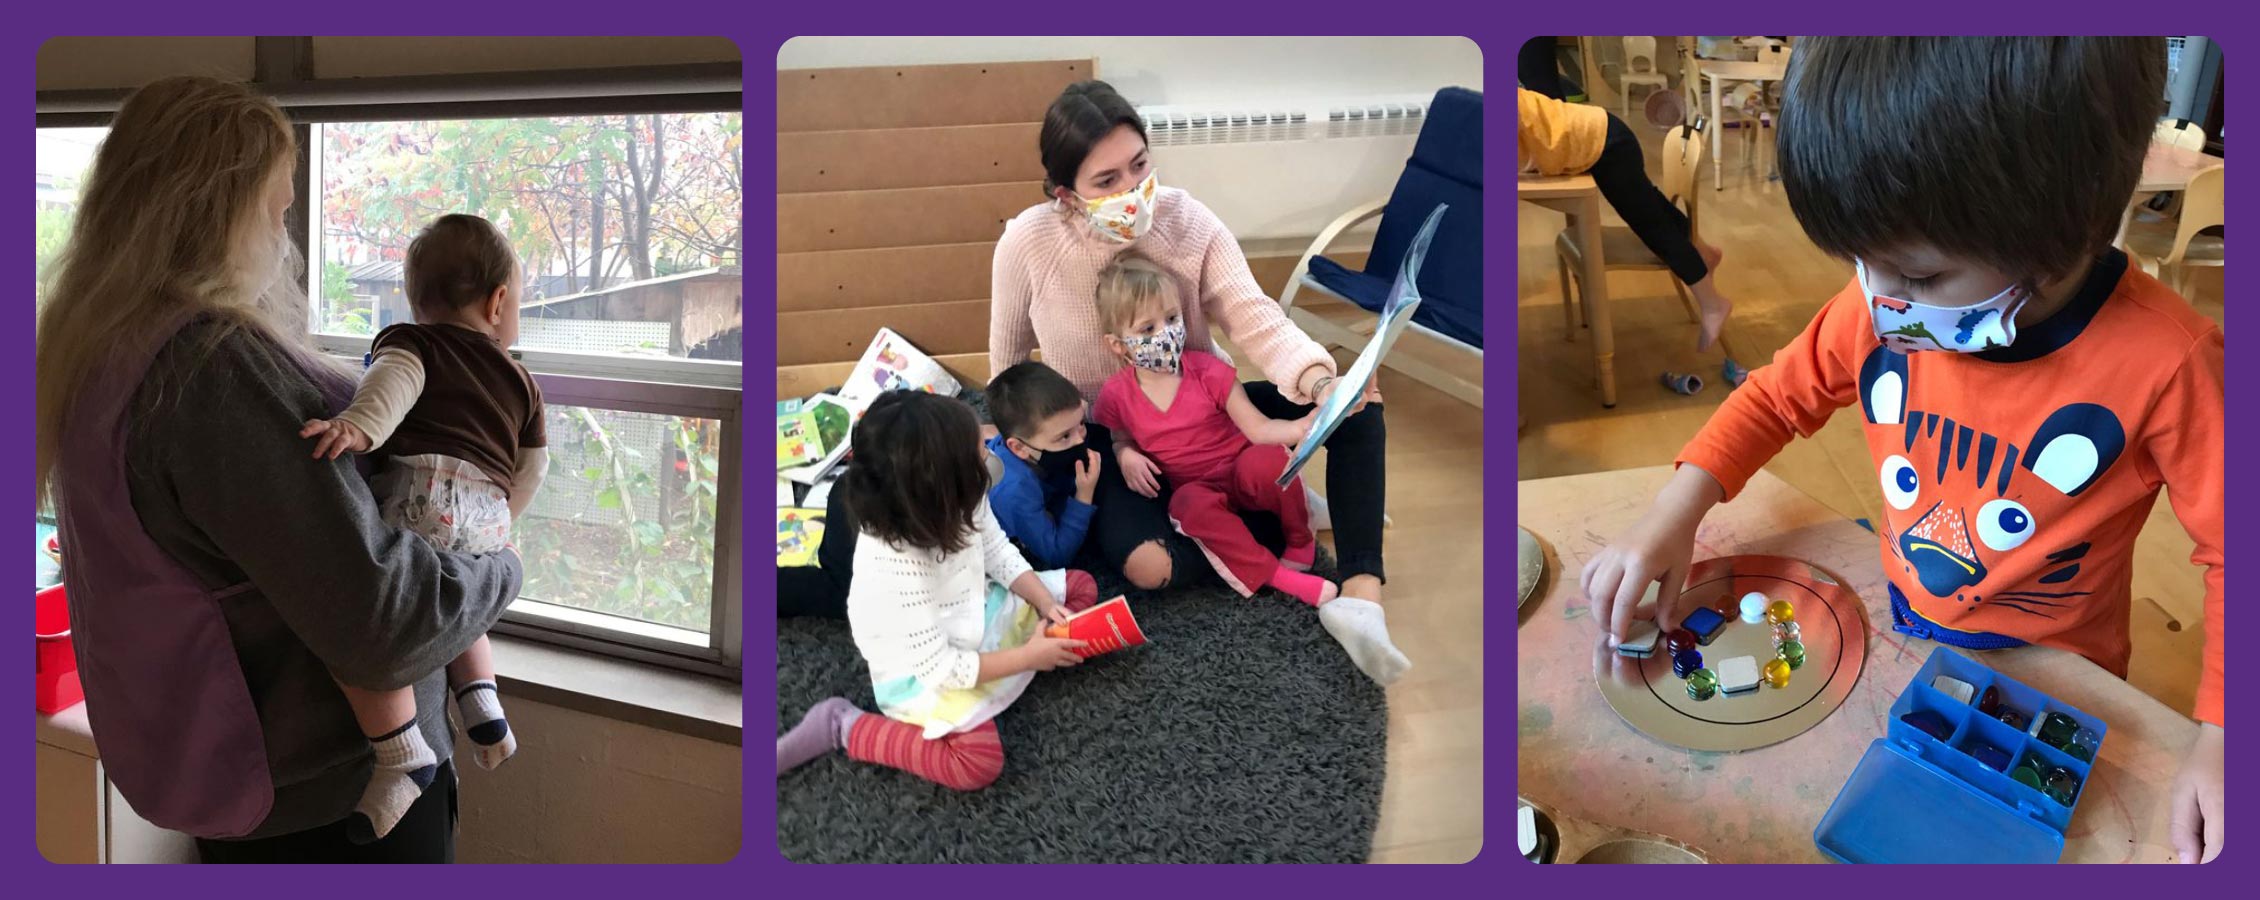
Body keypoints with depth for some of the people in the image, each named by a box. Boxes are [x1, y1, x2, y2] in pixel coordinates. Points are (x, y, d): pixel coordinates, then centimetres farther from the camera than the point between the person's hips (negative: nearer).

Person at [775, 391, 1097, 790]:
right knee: (980, 762, -27)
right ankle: (844, 726, -9)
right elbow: (940, 668, -29)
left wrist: (1046, 604, -13)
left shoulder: (953, 502, -18)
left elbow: (1001, 554, 1)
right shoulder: (893, 570, -38)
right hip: (920, 672, -8)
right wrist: (1028, 656, -21)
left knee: (1082, 586, 7)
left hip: (973, 615, 8)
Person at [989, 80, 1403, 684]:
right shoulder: (1029, 243, -22)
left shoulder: (1188, 221, -19)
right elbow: (1009, 357, -3)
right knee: (1147, 566, -31)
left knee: (1357, 401, -18)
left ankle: (1360, 598, -26)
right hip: (1104, 434, -2)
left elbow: (1255, 318, -24)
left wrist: (1319, 381, -44)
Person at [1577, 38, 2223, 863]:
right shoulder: (1884, 304, -20)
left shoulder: (2167, 363, -31)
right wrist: (1676, 511, -16)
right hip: (1898, 635, 3)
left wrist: (2222, 734, -29)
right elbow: (1780, 394, -3)